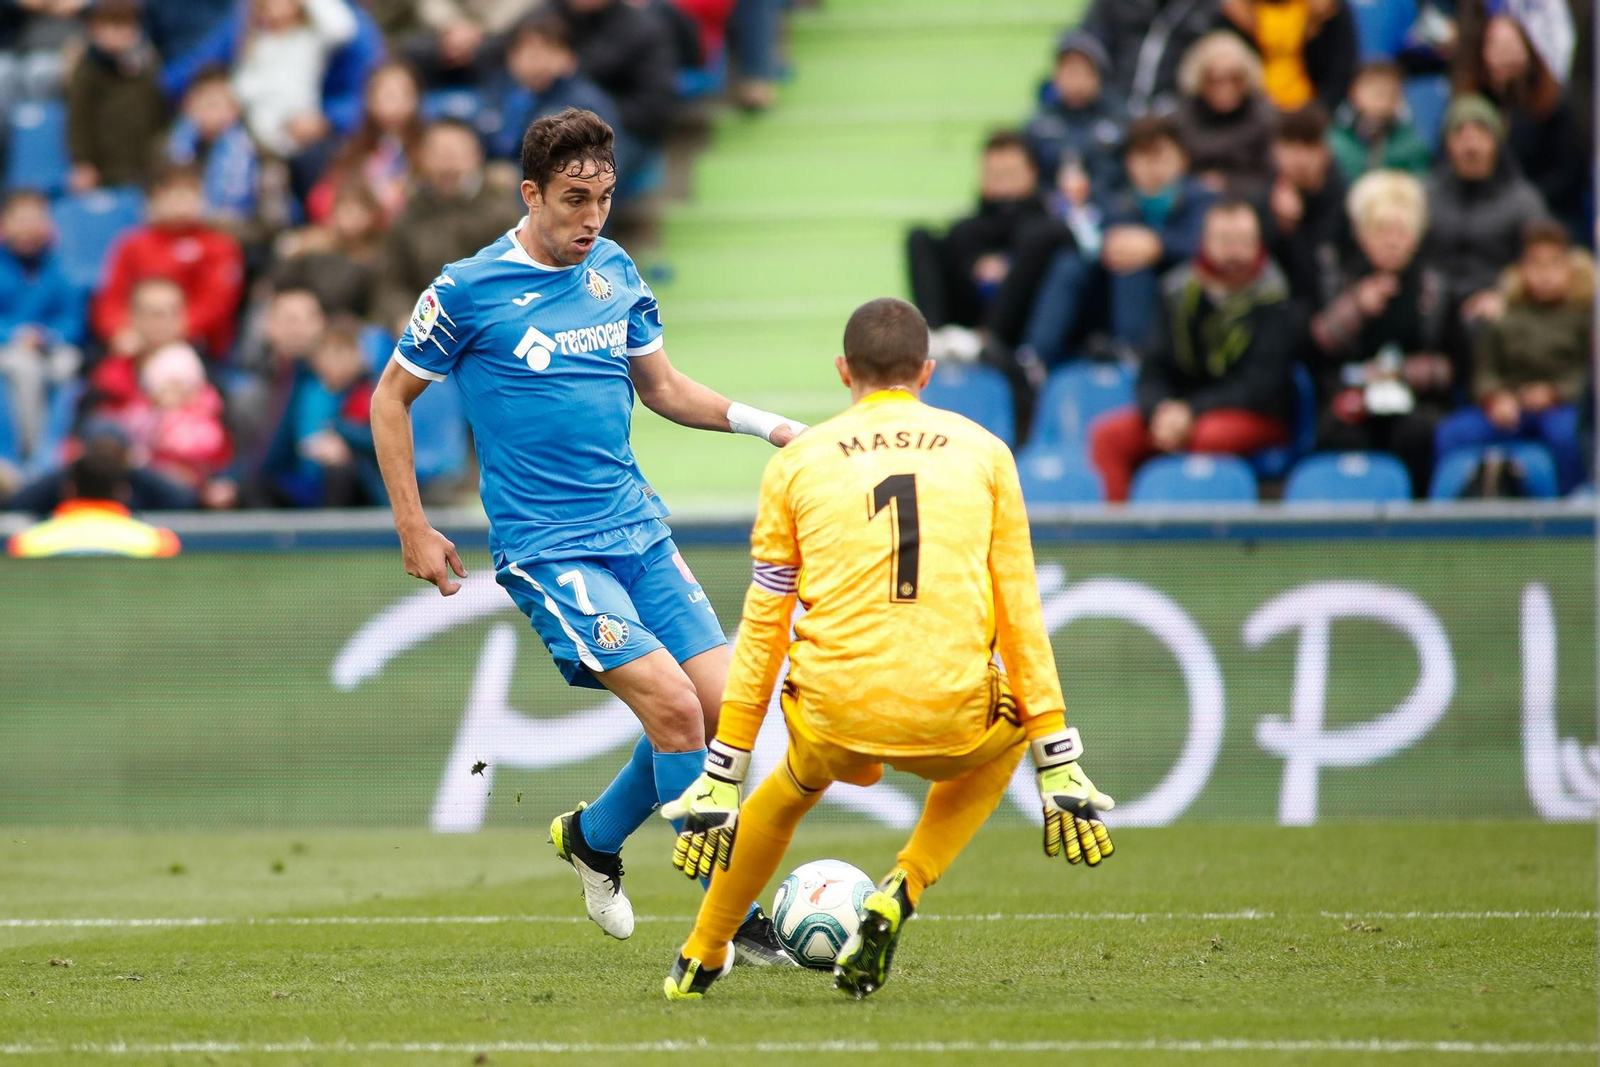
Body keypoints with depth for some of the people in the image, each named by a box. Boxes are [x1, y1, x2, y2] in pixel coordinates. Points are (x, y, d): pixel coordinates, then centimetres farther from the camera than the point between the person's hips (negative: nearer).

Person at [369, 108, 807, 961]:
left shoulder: (615, 273, 9)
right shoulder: (468, 291, -7)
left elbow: (663, 387, 20)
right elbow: (391, 398, 4)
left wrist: (765, 424, 5)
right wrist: (414, 531, 1)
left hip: (638, 530, 6)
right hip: (549, 551, -6)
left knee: (720, 705, -3)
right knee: (674, 704, -20)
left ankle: (594, 837, 24)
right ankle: (737, 920, -12)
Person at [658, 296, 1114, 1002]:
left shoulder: (796, 462, 9)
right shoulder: (982, 451, 11)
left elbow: (762, 627, 9)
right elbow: (1020, 612, 11)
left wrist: (721, 778, 14)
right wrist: (1058, 767, 15)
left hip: (835, 717, 1)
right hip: (950, 718, -1)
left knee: (798, 783, 36)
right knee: (1002, 742, 35)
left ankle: (700, 960, 37)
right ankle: (899, 897, 13)